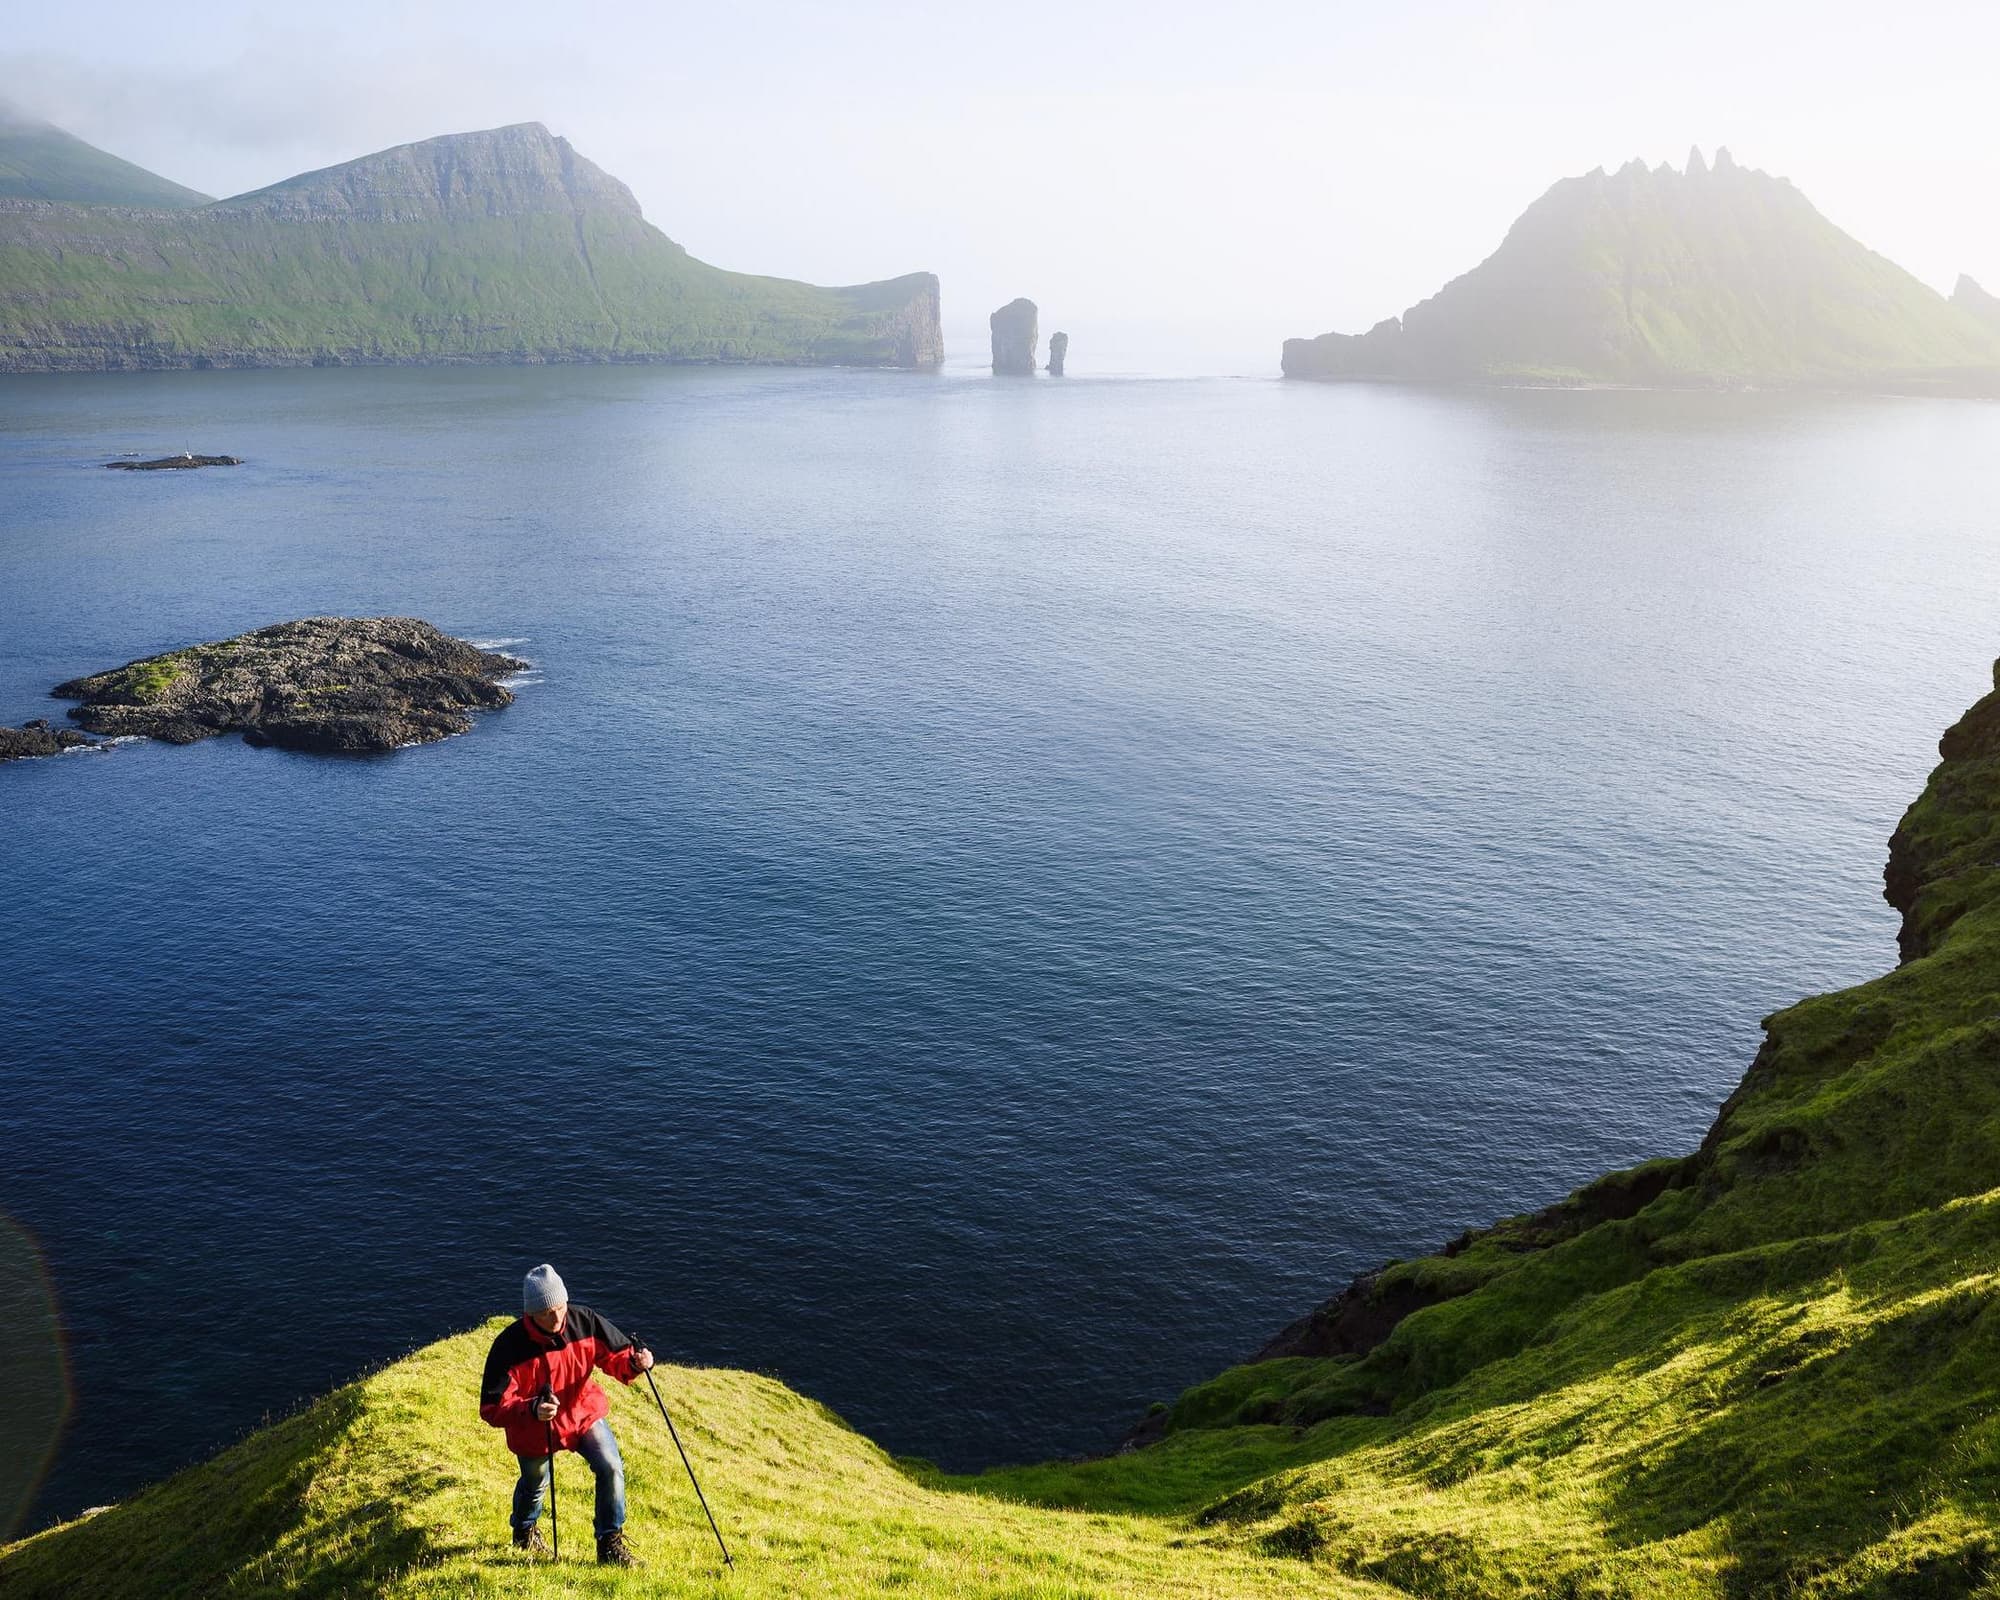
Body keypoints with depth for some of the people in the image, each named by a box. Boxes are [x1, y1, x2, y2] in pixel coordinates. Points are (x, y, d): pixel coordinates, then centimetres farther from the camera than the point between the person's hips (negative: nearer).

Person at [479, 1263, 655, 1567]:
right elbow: (492, 1407, -30)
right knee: (535, 1485, 22)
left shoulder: (584, 1321, -22)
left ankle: (611, 1544, 5)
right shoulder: (509, 1346, -31)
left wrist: (634, 1362, -33)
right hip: (533, 1429, -2)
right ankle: (524, 1532, 58)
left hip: (583, 1413, 2)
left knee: (611, 1468, -15)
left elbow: (615, 1355, -10)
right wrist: (531, 1410, -48)